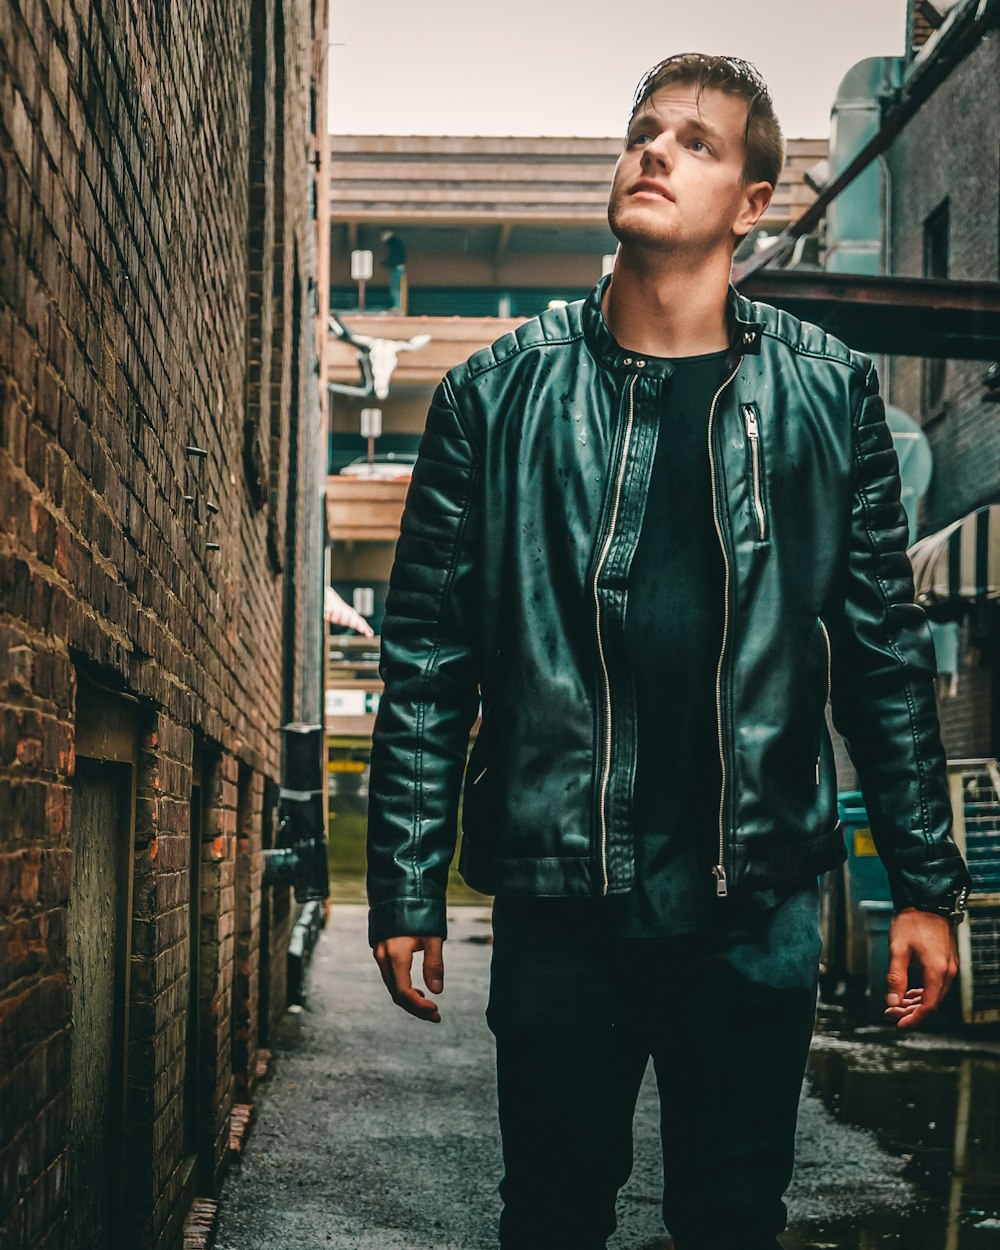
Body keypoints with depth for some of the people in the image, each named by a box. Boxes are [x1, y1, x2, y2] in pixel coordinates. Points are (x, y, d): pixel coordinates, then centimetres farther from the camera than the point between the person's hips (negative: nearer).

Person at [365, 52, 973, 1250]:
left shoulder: (830, 395, 3)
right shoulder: (497, 395, 0)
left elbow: (886, 656, 5)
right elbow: (428, 661, 1)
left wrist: (926, 882, 3)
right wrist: (405, 890, -2)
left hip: (759, 904, 1)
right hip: (558, 896, 0)